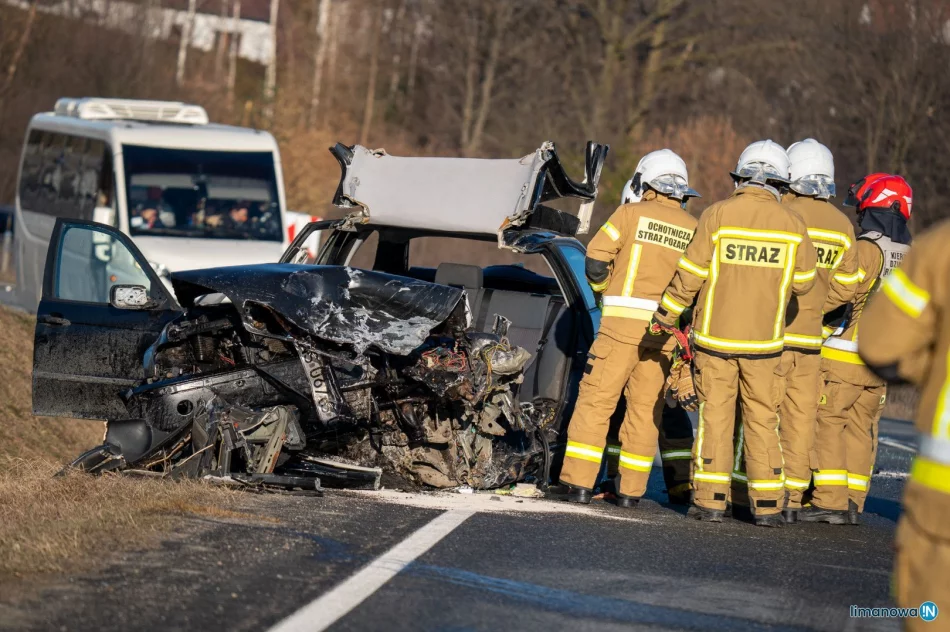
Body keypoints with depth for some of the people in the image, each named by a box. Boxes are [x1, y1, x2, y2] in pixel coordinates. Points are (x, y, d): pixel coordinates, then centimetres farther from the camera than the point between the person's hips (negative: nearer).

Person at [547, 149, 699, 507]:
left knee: (596, 399, -1)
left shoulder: (632, 214, 1)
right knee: (645, 408, 9)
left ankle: (578, 482, -5)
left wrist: (604, 291, 14)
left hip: (624, 321, -3)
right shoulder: (694, 229, 11)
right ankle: (630, 490, 9)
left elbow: (595, 261, -4)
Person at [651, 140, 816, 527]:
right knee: (762, 420, 8)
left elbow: (689, 276, -6)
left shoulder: (718, 216, -8)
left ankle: (710, 500, 2)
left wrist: (665, 316, 5)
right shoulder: (792, 225, -2)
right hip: (764, 340, 1)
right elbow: (803, 282, 7)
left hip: (715, 335, -1)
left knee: (714, 415, 4)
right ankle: (767, 505, 7)